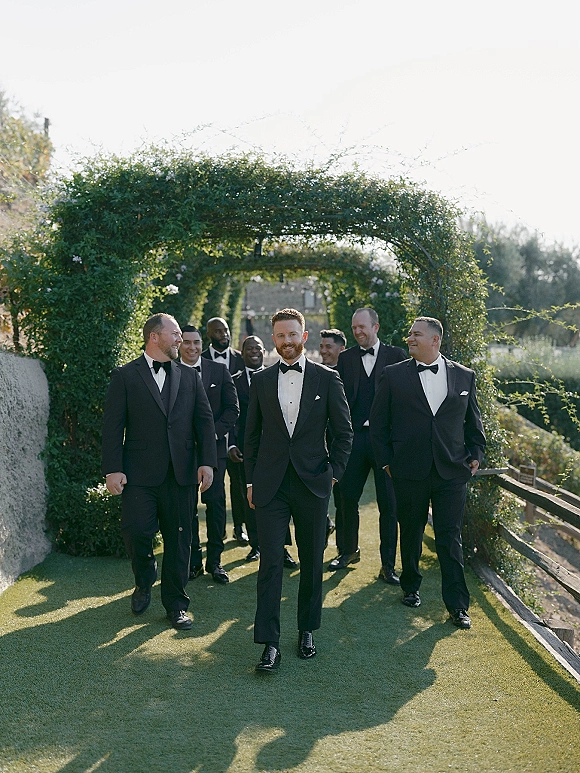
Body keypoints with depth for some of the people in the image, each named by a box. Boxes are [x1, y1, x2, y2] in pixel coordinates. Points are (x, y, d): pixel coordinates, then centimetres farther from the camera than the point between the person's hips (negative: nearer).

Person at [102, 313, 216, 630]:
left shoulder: (189, 377, 13)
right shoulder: (125, 376, 2)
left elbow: (204, 420, 10)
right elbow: (113, 426, -2)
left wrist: (207, 461, -2)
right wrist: (113, 469, -10)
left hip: (180, 473, 3)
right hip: (139, 473, -3)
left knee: (178, 539, 7)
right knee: (136, 532, -11)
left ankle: (176, 604, 22)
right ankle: (144, 582, 21)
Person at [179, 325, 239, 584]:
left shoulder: (219, 372, 5)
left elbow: (233, 409, 4)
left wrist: (213, 432, -9)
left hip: (214, 446, 1)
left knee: (216, 502, 0)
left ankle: (214, 561, 10)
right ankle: (193, 560, 16)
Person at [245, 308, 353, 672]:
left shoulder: (327, 378, 2)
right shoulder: (261, 380, 7)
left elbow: (344, 431, 4)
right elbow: (252, 435, 11)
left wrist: (334, 473, -3)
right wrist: (251, 481, 7)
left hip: (313, 484, 0)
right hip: (270, 486, 1)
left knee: (312, 561, 9)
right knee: (271, 562, -3)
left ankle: (307, 630, 26)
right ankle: (270, 643, 1)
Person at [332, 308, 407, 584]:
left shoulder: (395, 355, 3)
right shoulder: (345, 358, 9)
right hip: (354, 437, 2)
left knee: (388, 504, 2)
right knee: (347, 498, 9)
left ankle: (388, 564, 12)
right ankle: (348, 550, 30)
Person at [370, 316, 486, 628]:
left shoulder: (463, 376, 5)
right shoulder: (394, 375, 1)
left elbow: (473, 421, 13)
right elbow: (378, 421, 4)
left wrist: (475, 454, 6)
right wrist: (385, 460, 1)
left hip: (452, 471, 0)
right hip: (409, 472, 0)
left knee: (450, 538, 1)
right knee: (411, 533, 13)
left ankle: (457, 605, 8)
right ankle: (410, 587, 33)